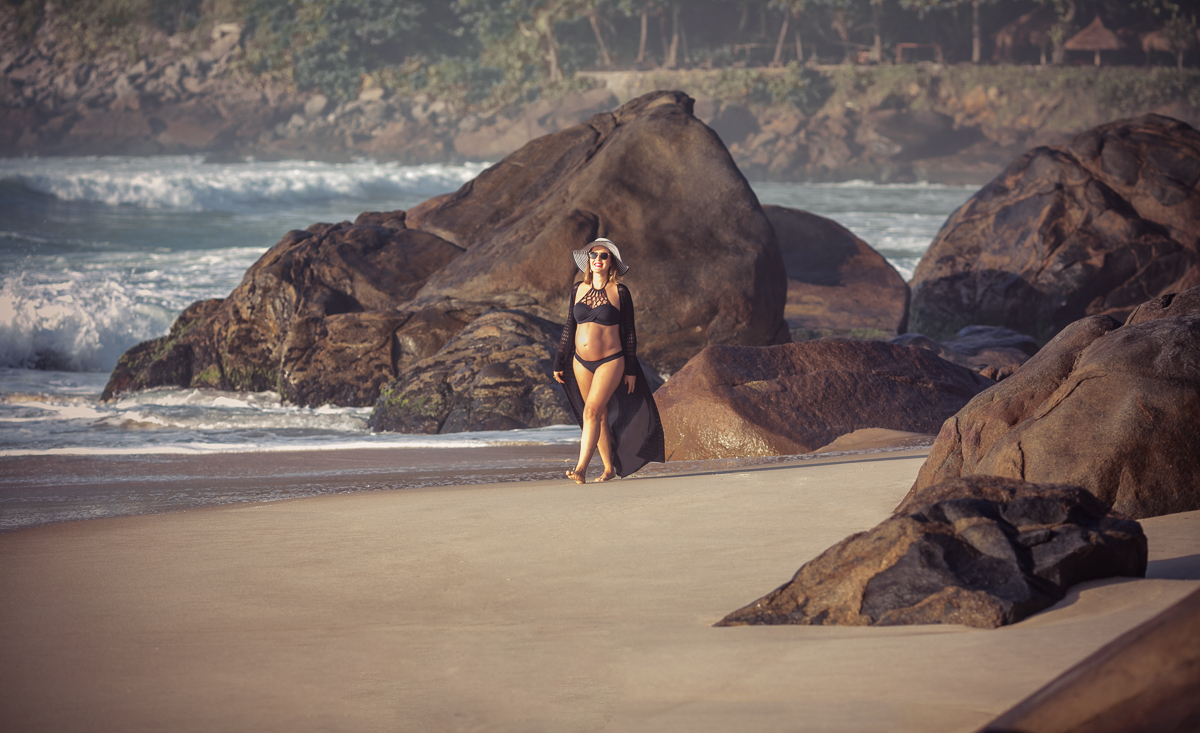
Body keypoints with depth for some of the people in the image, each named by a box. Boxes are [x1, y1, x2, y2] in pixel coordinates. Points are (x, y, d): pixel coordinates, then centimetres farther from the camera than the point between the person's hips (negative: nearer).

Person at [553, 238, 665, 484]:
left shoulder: (619, 292, -5)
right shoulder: (578, 289, 6)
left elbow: (629, 332, -1)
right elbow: (570, 327, 12)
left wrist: (631, 369, -2)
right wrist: (559, 363, 11)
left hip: (610, 362, -5)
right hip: (581, 362, 5)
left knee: (591, 411, -18)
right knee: (600, 416, 11)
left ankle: (581, 468, -24)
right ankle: (609, 468, 21)